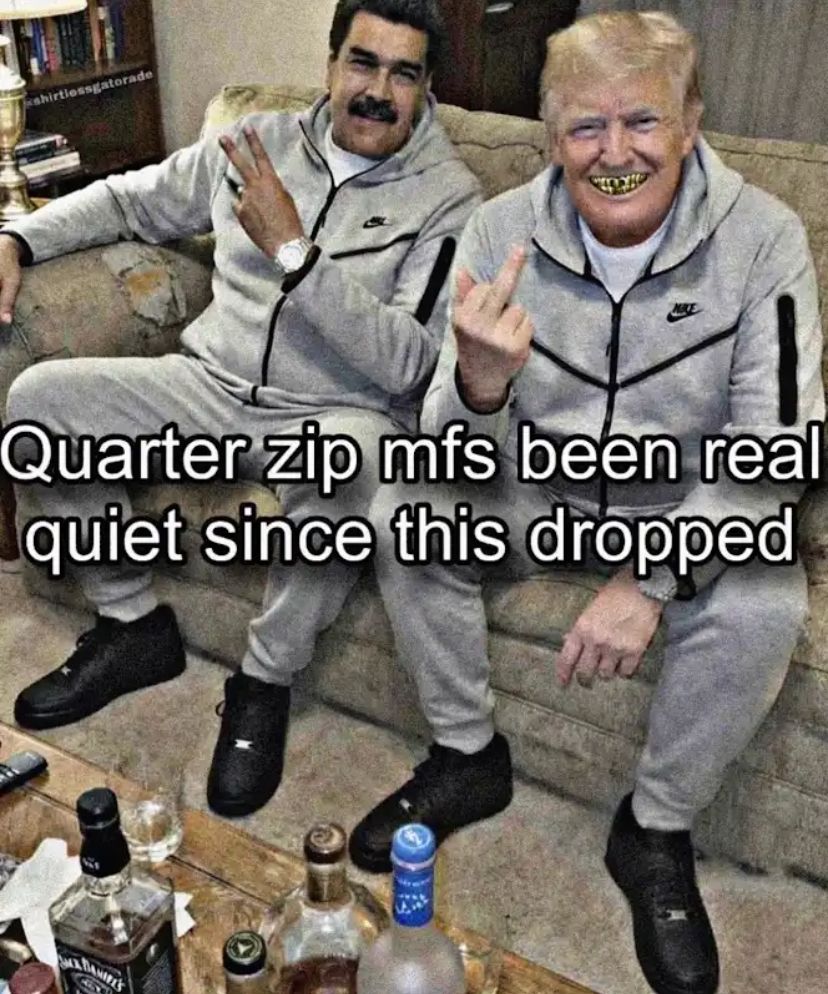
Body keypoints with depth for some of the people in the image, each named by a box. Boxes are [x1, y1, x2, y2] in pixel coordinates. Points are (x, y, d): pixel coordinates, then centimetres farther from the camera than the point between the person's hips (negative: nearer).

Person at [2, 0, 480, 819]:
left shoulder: (447, 197, -7)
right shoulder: (260, 143, 7)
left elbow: (405, 363, -20)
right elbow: (131, 199, 19)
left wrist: (293, 251, -24)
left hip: (338, 413, -4)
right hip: (214, 388, 5)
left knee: (348, 454, -40)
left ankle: (265, 683, -16)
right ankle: (132, 624, 4)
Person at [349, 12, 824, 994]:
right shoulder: (502, 231, -14)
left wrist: (651, 580, -32)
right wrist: (480, 385, -41)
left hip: (694, 513, -1)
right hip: (539, 495, 2)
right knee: (402, 514, -20)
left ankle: (657, 834, -1)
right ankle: (466, 757, 3)